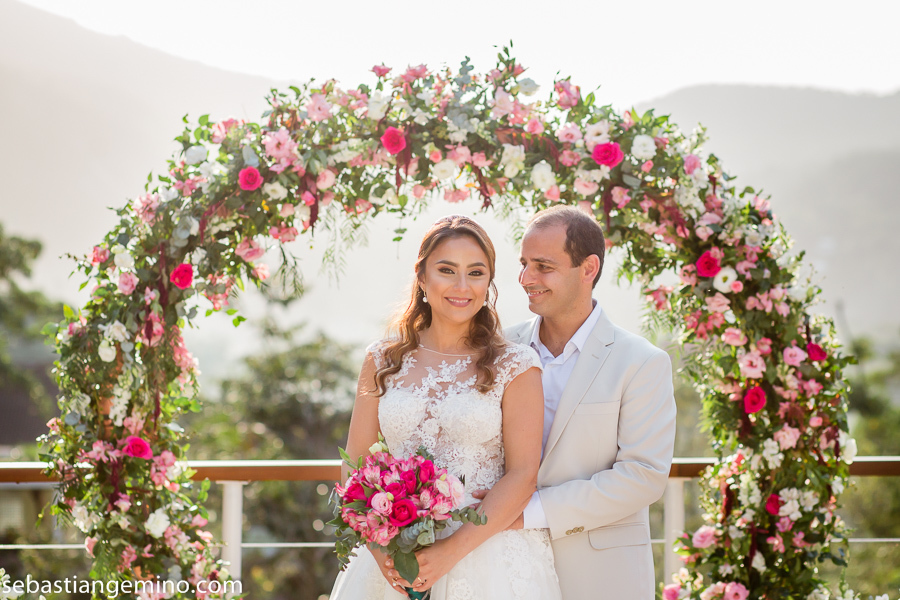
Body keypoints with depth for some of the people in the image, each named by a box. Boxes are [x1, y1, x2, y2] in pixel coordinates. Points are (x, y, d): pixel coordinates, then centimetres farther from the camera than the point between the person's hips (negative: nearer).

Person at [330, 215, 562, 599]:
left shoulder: (515, 365, -3)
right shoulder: (382, 361, 5)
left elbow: (523, 474, -8)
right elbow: (355, 462, 5)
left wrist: (452, 551, -17)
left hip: (487, 551, -2)